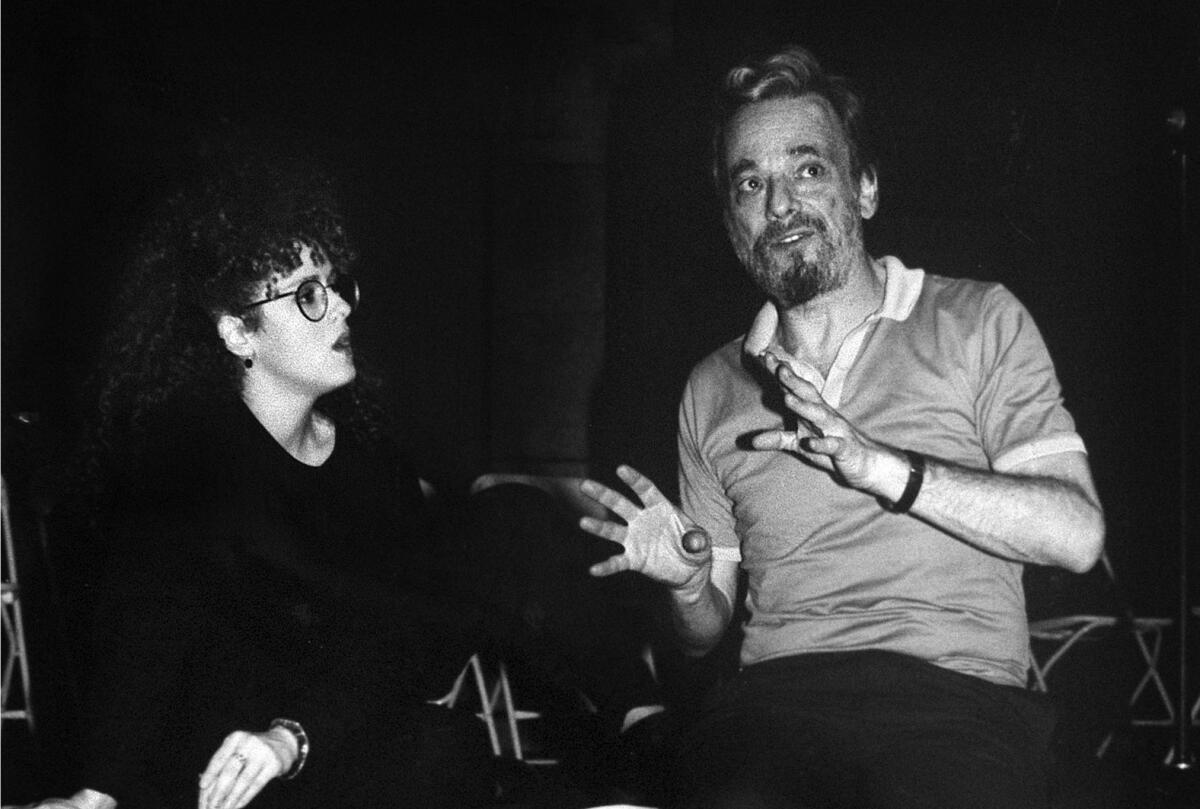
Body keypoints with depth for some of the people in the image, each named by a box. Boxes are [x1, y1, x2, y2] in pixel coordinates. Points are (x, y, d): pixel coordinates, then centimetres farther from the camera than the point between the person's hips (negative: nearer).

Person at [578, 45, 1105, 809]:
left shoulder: (977, 322, 8)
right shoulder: (714, 387, 19)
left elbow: (1076, 533, -5)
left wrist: (882, 466, -14)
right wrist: (689, 582, -1)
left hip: (956, 693, -2)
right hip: (774, 699, 2)